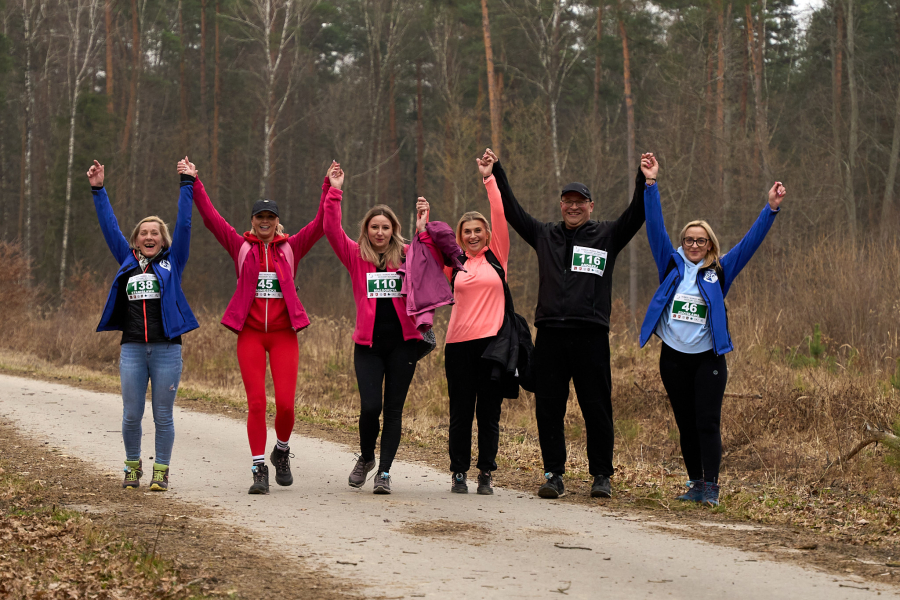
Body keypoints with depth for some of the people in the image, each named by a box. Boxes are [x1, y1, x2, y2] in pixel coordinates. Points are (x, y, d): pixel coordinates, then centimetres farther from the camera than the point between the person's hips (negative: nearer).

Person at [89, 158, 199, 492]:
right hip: (132, 349, 2)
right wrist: (98, 190, 12)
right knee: (131, 416, 4)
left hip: (166, 349, -2)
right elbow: (109, 227, 14)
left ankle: (161, 473, 13)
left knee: (163, 417, 2)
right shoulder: (128, 262, 12)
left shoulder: (172, 263, 7)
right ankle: (133, 467, 21)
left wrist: (187, 185, 0)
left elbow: (184, 225, 2)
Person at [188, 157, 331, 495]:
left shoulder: (291, 248, 8)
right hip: (250, 334, 0)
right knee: (256, 403, -5)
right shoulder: (241, 247, 7)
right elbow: (210, 217, 3)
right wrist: (193, 182, -2)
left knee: (286, 403, -6)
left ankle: (281, 450, 22)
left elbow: (321, 224, 1)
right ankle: (259, 470, 1)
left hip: (284, 334, 0)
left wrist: (331, 189, -5)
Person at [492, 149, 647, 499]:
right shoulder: (545, 236, 16)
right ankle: (554, 475, 10)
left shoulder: (607, 237, 9)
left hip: (591, 335, -2)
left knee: (597, 408, 1)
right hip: (550, 335, 2)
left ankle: (601, 475, 9)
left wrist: (644, 180, -11)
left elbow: (636, 215, -1)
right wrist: (496, 173, 14)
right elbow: (511, 211, 18)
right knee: (549, 408, 3)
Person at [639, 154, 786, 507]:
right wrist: (651, 185, -6)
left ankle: (711, 486, -6)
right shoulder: (672, 265, 5)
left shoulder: (719, 270, 4)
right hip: (673, 358, 2)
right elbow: (656, 228, 0)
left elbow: (750, 242, 1)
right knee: (685, 424, 8)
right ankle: (695, 483, 15)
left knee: (708, 423, -6)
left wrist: (771, 209, -7)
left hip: (708, 359, -2)